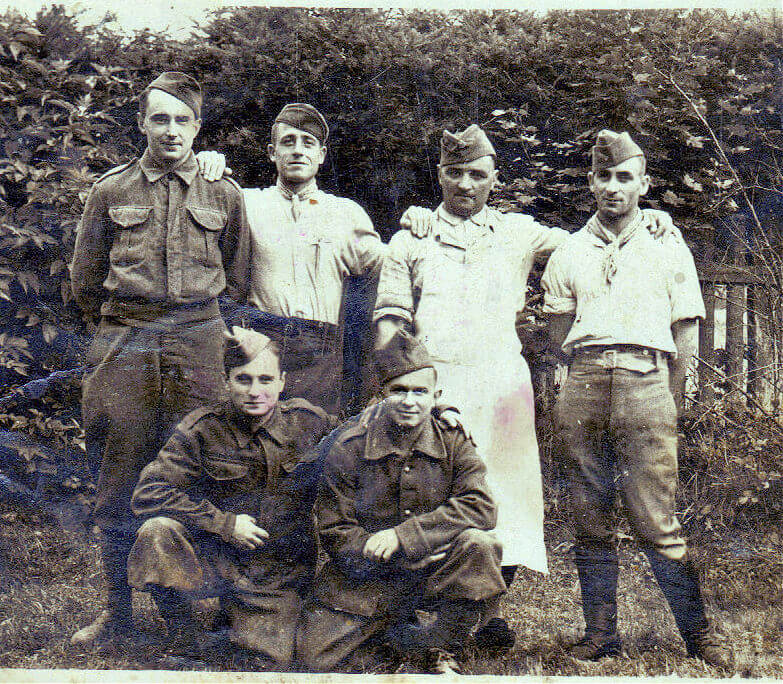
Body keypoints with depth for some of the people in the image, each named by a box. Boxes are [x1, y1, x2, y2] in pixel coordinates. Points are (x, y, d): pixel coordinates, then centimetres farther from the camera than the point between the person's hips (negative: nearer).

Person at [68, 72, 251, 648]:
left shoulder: (224, 194, 9)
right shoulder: (111, 191, 8)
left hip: (199, 344, 0)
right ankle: (119, 610, 15)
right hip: (122, 347, 1)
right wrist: (124, 327, 12)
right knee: (119, 481, 3)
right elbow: (85, 281, 13)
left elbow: (236, 282, 15)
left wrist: (197, 324, 10)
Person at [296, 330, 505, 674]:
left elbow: (480, 506, -18)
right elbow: (334, 533, -7)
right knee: (314, 655, -17)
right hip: (367, 579, 0)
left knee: (478, 544, -30)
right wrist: (381, 551, -22)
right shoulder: (349, 449, -7)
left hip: (432, 572, 0)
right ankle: (389, 621, 12)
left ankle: (441, 647, -6)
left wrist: (402, 536, -25)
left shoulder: (453, 442, -3)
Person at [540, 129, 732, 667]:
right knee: (590, 518, 3)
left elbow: (685, 335, 10)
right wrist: (592, 372, 8)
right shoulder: (569, 253, 17)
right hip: (584, 382, 2)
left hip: (646, 378, -2)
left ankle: (698, 632, 5)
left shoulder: (668, 248, 12)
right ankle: (600, 634, 12)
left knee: (656, 521, -7)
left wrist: (670, 406, 6)